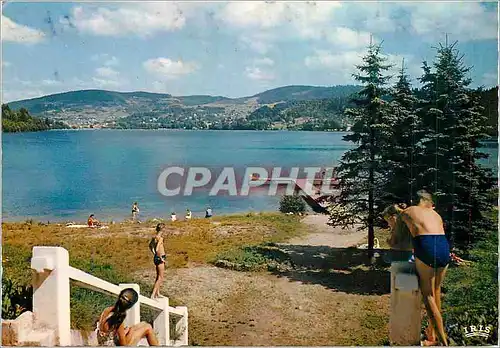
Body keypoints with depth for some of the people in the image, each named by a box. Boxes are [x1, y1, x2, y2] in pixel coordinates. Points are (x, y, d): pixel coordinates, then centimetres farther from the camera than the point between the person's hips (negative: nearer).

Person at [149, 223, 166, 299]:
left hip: (156, 257, 9)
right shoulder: (160, 238, -21)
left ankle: (157, 293, 31)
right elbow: (157, 249, -30)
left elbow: (150, 246, 22)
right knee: (160, 278, -1)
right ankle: (153, 294, -2)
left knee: (158, 276, 21)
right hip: (160, 258, -9)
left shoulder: (154, 237, 6)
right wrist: (161, 258, -19)